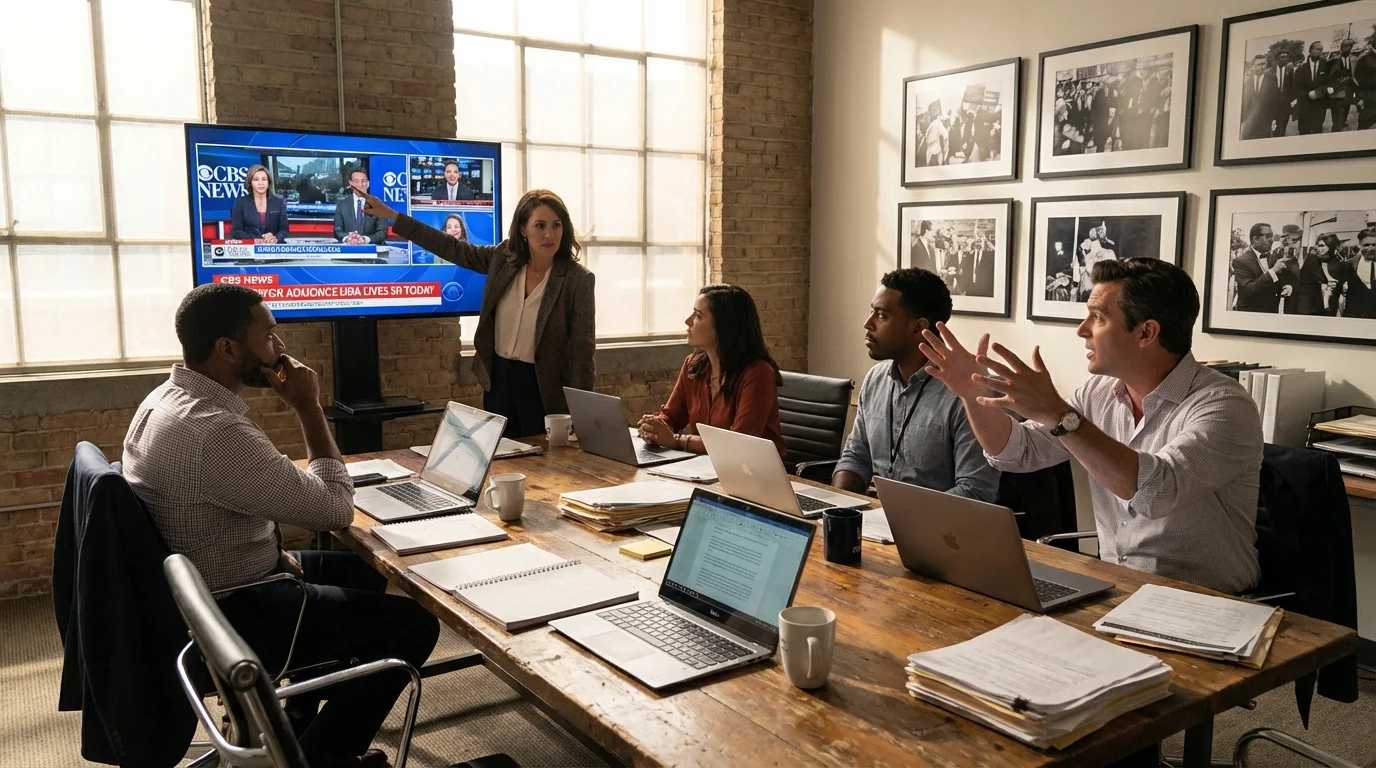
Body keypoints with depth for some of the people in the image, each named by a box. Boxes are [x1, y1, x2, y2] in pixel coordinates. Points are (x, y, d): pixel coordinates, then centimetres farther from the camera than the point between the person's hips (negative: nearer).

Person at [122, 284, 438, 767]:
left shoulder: (167, 399, 2)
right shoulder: (216, 431, -32)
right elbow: (336, 510, -26)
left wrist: (272, 553, 5)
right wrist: (308, 407, -19)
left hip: (201, 591, 10)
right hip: (227, 615, -10)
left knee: (363, 574, 23)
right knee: (414, 625, -6)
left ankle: (302, 722, 32)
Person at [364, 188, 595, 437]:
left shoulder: (578, 279, -15)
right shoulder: (504, 257, -2)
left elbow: (582, 350, -15)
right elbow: (452, 248, 7)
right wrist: (390, 215, 7)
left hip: (542, 387, -5)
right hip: (499, 379, 5)